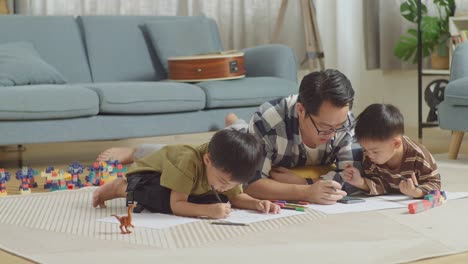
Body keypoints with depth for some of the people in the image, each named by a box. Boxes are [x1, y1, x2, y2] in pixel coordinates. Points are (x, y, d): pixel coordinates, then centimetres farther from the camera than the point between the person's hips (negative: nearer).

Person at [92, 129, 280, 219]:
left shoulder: (227, 170, -21)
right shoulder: (189, 163, -41)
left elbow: (236, 197, -9)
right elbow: (176, 205, -42)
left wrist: (257, 203, -28)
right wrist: (208, 210, -55)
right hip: (147, 174, -8)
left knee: (218, 202, -10)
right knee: (167, 201, -39)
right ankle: (123, 188, -11)